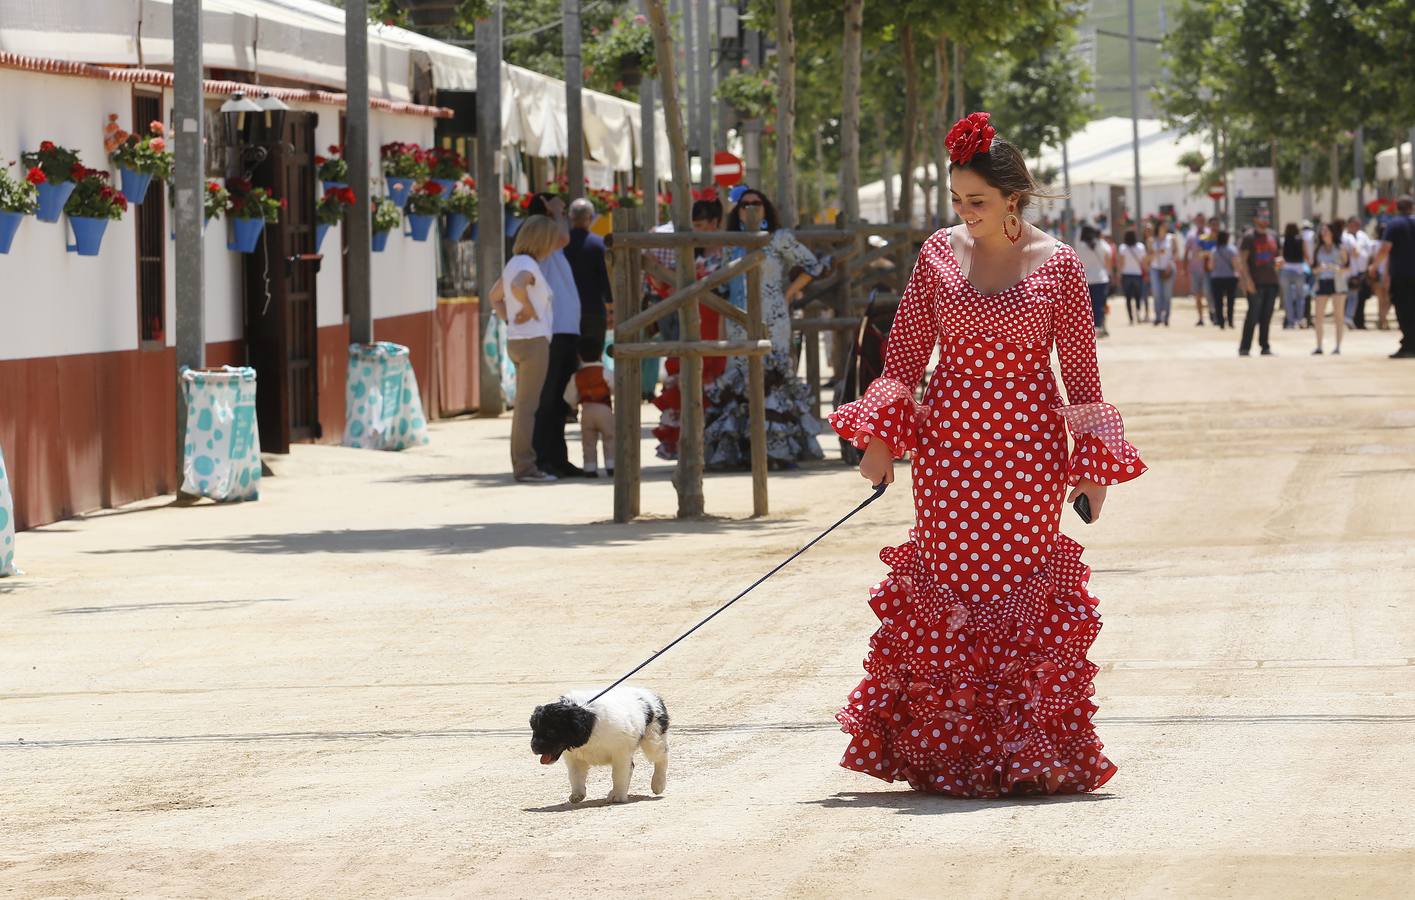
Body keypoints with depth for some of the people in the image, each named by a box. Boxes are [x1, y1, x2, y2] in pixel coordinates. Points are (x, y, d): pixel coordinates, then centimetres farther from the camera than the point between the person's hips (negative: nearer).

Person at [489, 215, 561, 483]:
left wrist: (510, 321, 12)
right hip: (533, 341, -10)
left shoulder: (513, 264, 13)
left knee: (524, 406, 14)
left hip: (517, 340, 10)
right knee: (529, 406, -8)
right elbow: (518, 286, -37)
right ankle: (525, 465, -8)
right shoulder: (527, 265, -15)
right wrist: (529, 310, -20)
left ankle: (522, 463, 18)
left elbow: (495, 297, 24)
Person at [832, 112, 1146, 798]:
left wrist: (1092, 461, 0)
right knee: (943, 594, 1)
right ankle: (947, 752, 8)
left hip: (1026, 448, -2)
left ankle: (1024, 752, 6)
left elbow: (1080, 369, 1)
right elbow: (905, 354, 7)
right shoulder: (940, 254, 3)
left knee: (1024, 598, -1)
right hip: (948, 445, 2)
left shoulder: (1056, 264, -3)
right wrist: (880, 435, -1)